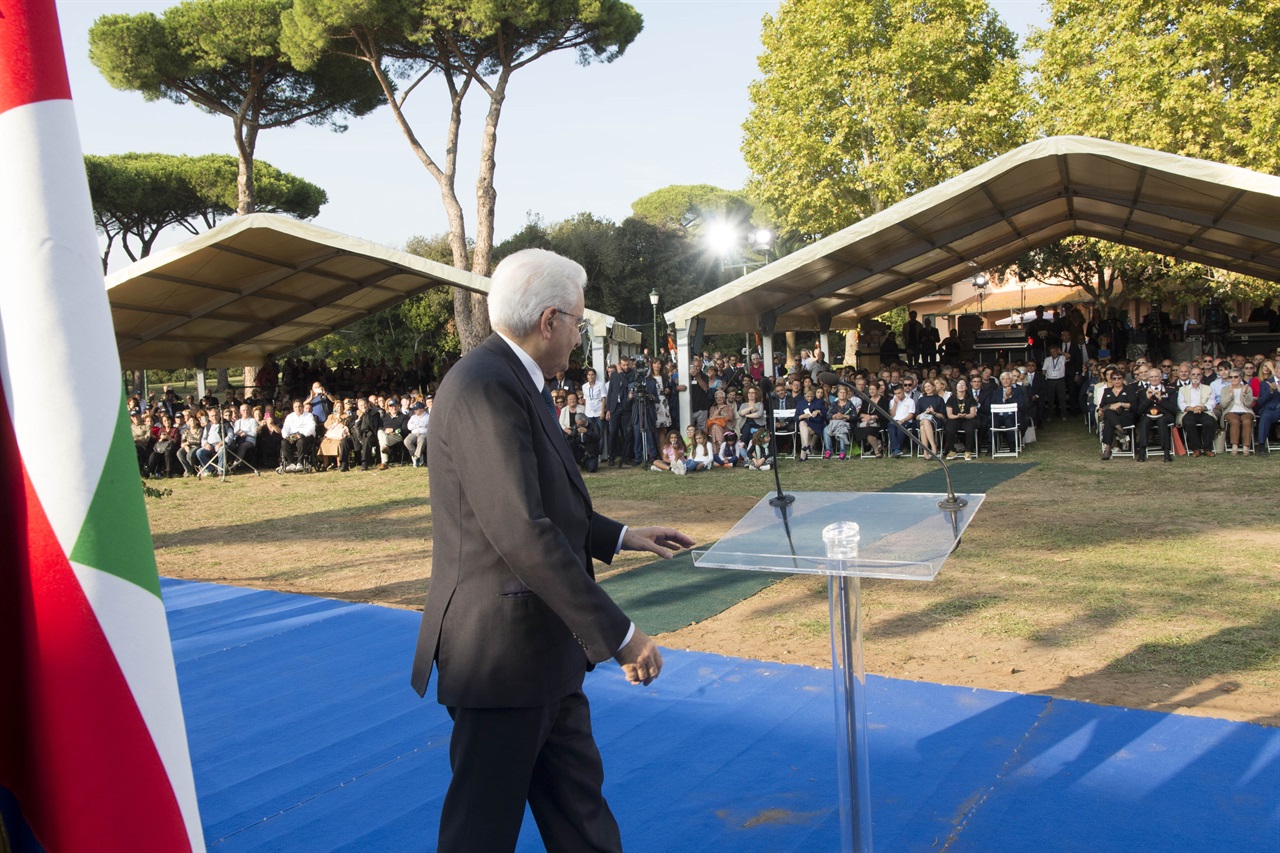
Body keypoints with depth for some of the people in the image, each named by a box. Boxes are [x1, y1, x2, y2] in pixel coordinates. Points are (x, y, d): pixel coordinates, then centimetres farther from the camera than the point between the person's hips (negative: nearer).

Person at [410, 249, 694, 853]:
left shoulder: (514, 381, 11)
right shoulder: (486, 387, -22)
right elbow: (521, 533, -29)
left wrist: (621, 537, 18)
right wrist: (619, 635, -25)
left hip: (541, 650, 10)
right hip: (502, 650, -10)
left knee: (578, 804, 21)